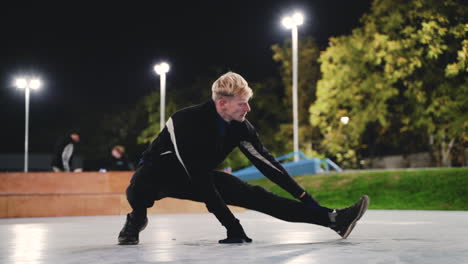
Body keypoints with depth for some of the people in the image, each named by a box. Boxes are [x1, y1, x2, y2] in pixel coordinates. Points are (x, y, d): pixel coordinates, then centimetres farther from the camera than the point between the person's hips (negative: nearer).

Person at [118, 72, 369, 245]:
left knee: (256, 196, -10)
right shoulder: (187, 122, -36)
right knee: (142, 184, -43)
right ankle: (136, 218, -8)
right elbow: (200, 180, -37)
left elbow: (265, 161, -7)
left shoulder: (240, 126, -16)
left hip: (200, 177, 5)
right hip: (160, 173, -5)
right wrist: (232, 226, -37)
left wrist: (302, 196, -9)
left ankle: (333, 219, -14)